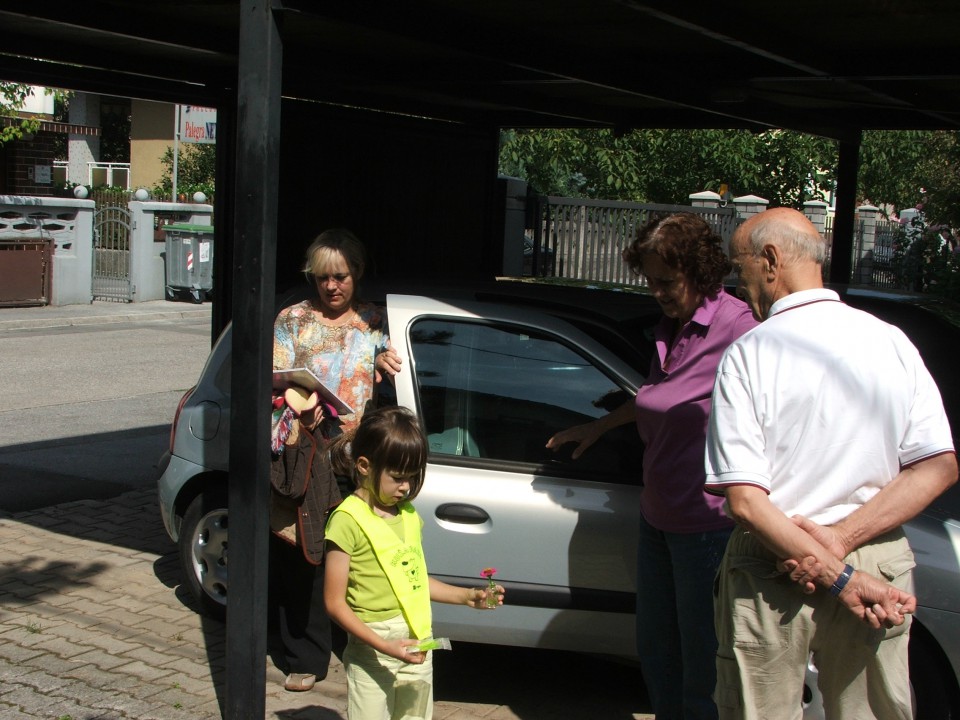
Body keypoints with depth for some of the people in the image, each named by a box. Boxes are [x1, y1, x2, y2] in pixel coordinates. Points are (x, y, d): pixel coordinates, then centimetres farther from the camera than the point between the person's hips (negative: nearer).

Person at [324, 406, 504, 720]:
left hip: (417, 647, 7)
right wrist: (385, 646, -22)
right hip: (373, 653, -7)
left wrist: (468, 596, 7)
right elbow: (335, 602, -14)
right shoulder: (348, 520, -14)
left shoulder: (408, 514, 8)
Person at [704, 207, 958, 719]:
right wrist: (841, 539, -11)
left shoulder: (748, 354, -11)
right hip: (879, 563, 3)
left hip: (770, 577, -3)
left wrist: (837, 575, -15)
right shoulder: (891, 341, 0)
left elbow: (745, 500, -17)